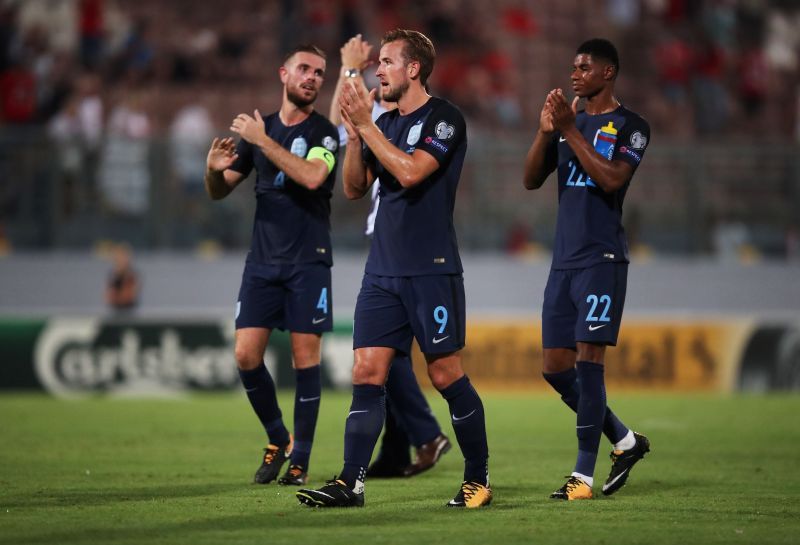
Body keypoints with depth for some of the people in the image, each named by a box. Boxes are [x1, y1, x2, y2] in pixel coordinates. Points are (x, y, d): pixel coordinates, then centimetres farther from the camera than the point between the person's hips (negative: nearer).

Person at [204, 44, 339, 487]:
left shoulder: (323, 133, -2)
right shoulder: (257, 128, 10)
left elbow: (312, 177, -23)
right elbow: (219, 191, 15)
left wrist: (263, 140, -20)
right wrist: (214, 168, -8)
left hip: (308, 262, -4)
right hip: (262, 261, 4)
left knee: (305, 358, -4)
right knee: (246, 355, -4)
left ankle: (299, 460, 4)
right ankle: (277, 438, 16)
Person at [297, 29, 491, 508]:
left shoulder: (444, 119, -8)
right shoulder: (384, 123, 15)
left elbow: (409, 172, -21)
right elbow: (354, 188, 13)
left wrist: (366, 125, -16)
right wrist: (354, 133, -1)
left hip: (432, 270, -7)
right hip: (383, 271, 7)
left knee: (446, 374, -3)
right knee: (368, 372, -1)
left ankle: (479, 478, 9)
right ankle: (352, 483, -4)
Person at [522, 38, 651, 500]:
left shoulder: (631, 126, -3)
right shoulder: (568, 121, 16)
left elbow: (611, 179, -18)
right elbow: (531, 181, 10)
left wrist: (570, 130, -17)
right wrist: (545, 132, -4)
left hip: (602, 258, -7)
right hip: (564, 259, 7)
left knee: (588, 358, -12)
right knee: (556, 367, 6)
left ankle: (585, 475, -9)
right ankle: (625, 441, 22)